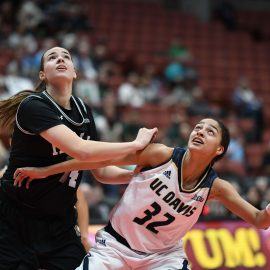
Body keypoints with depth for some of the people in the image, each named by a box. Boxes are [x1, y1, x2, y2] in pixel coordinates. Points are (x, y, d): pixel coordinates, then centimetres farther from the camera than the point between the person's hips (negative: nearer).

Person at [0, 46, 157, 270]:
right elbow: (81, 150, -29)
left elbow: (100, 169, 11)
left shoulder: (83, 111, 5)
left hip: (61, 224, 6)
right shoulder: (33, 106, -18)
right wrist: (137, 144, -19)